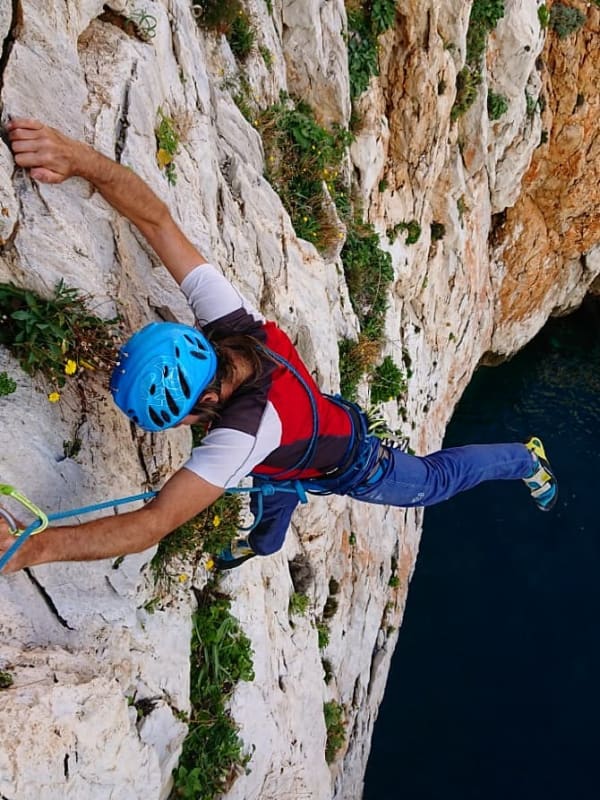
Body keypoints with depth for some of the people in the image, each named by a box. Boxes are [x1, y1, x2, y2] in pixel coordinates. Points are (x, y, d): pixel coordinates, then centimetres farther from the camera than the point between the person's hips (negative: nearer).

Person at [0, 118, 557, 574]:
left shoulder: (242, 433, -51)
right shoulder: (229, 319, -34)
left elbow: (152, 524, -56)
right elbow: (157, 219, -35)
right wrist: (80, 159, -45)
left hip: (354, 469, -6)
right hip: (328, 423, 6)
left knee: (435, 479, 22)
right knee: (272, 477, 34)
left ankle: (523, 460, 48)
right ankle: (266, 541, 68)